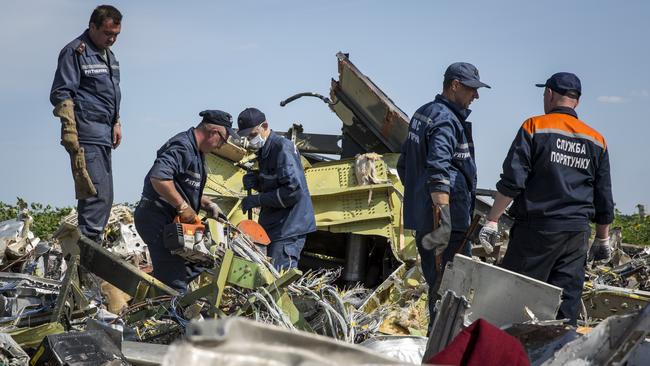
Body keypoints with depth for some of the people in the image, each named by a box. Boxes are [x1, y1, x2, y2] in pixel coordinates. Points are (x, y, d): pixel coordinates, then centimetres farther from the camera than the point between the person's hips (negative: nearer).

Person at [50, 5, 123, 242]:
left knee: (104, 196, 11)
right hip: (86, 137, -9)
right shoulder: (75, 52, -8)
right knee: (96, 195, -16)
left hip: (103, 136, 10)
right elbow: (60, 94, -13)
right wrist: (70, 132, -20)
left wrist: (116, 123, 22)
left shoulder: (108, 54, 20)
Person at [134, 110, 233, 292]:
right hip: (158, 220, -11)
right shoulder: (182, 147, -17)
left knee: (193, 267, 17)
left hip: (170, 220, 11)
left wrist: (207, 204, 11)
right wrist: (183, 207, -26)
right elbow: (159, 177, -33)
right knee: (174, 283, -13)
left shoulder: (195, 151, 16)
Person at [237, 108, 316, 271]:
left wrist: (258, 200, -17)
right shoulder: (265, 150, 15)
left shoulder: (283, 148, -15)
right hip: (274, 227, 10)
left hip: (288, 229, -10)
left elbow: (294, 191, -23)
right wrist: (256, 182, 4)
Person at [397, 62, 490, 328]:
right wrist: (443, 225, -29)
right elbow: (438, 172, -25)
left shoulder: (421, 114, 18)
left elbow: (403, 165, 25)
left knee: (435, 280, 16)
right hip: (449, 220, -10)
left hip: (420, 217, 10)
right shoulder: (446, 120, -14)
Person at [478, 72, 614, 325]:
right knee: (566, 304, 6)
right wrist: (603, 239, 24)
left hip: (537, 228, -5)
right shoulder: (596, 140, 12)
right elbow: (604, 198, 15)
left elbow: (512, 182, -10)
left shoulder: (535, 127, -3)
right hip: (578, 233, 5)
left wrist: (492, 220, -7)